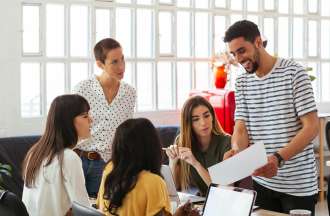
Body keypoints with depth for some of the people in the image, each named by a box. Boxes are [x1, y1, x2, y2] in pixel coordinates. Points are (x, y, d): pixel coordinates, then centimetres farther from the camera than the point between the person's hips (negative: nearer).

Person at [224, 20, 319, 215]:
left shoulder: (294, 72, -9)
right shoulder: (242, 82, 7)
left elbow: (312, 127, -13)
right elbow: (241, 127, 1)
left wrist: (278, 158, -27)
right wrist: (236, 152, -22)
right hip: (262, 181, 4)